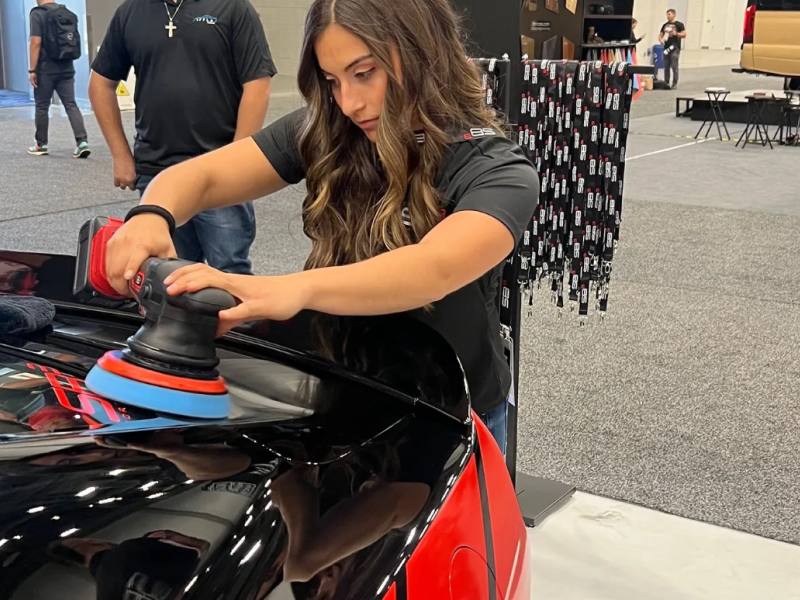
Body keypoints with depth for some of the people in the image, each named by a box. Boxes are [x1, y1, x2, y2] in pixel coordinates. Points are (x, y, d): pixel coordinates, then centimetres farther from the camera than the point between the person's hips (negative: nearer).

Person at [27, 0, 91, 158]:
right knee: (71, 104, 1)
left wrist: (32, 70, -12)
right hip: (66, 68, 5)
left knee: (42, 106, 8)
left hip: (46, 69, -5)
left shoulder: (37, 14, -9)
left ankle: (41, 145, 18)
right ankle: (82, 142, -13)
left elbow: (36, 43, -15)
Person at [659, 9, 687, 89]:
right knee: (666, 67, 7)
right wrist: (661, 39, -4)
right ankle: (666, 83, 13)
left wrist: (676, 34, -17)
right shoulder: (665, 25, 16)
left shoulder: (679, 24, 1)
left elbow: (684, 34, -2)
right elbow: (660, 35, 18)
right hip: (666, 48, 5)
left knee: (674, 67, -7)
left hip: (675, 48, -5)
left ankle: (674, 84, -3)